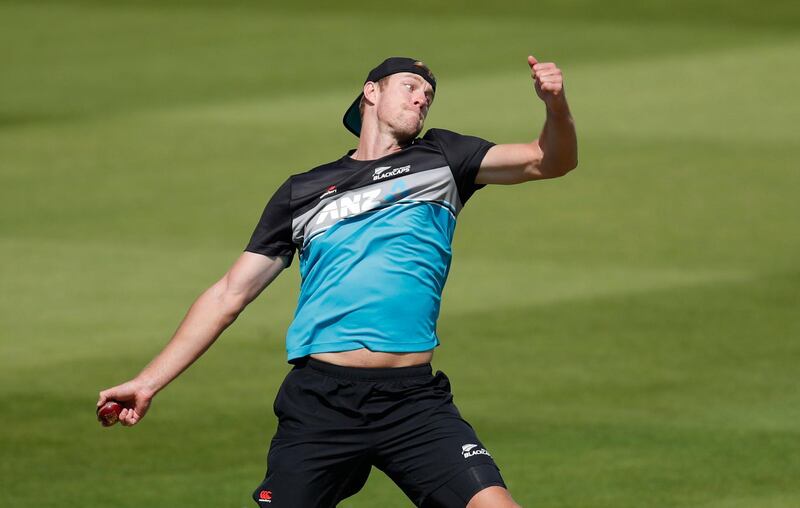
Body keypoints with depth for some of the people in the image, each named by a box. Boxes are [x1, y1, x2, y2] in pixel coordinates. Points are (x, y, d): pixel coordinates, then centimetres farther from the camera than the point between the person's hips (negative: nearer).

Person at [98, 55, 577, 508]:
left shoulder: (440, 158, 16)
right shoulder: (302, 192, 15)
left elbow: (550, 160, 8)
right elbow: (228, 296, 17)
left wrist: (555, 104, -14)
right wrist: (149, 382, 11)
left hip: (414, 403, 0)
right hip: (319, 404, 0)